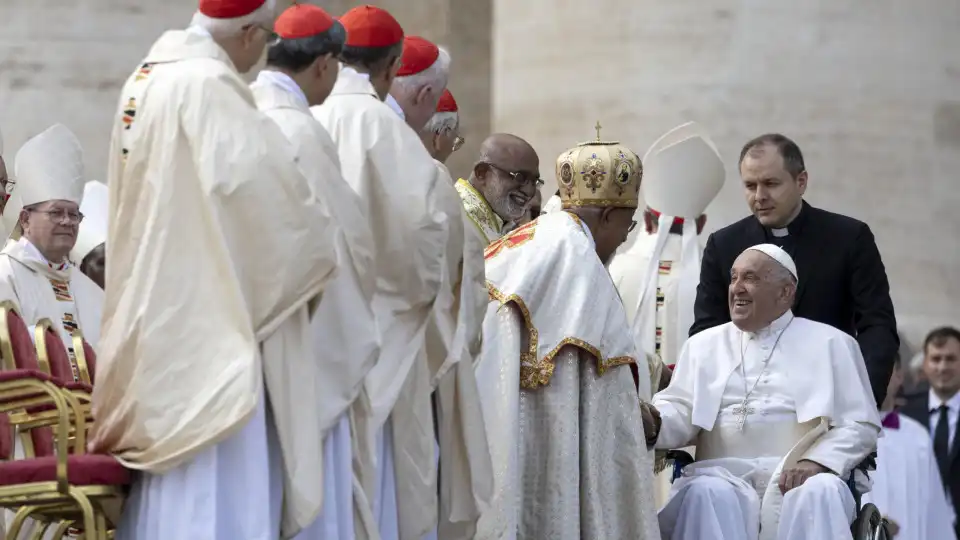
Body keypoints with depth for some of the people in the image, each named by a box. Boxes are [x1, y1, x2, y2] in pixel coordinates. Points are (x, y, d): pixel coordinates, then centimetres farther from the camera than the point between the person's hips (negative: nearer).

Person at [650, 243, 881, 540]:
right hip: (724, 474, 1)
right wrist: (654, 421, -14)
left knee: (818, 494, -36)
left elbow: (861, 425, 7)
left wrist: (816, 461, -12)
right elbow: (681, 412, 12)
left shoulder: (830, 343, 16)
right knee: (706, 495, -34)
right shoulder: (704, 344, 24)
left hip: (798, 476, -1)